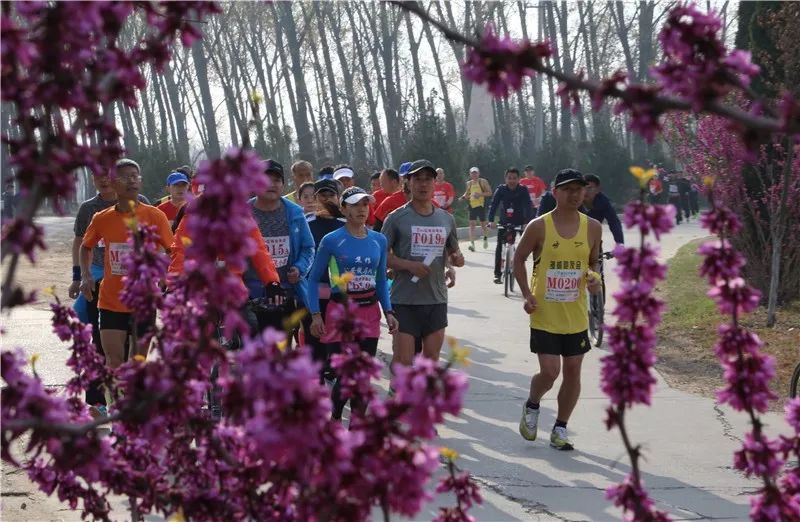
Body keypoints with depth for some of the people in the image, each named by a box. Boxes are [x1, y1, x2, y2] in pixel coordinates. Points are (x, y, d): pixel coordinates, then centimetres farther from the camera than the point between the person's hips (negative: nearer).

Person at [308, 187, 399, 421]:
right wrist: (315, 314, -9)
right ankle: (334, 419, 19)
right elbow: (314, 278, -2)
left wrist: (388, 312, 5)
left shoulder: (379, 240, 6)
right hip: (340, 311, -4)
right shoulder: (332, 241, -6)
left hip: (370, 312, 4)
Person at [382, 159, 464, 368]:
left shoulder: (446, 219, 10)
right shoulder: (397, 218, -4)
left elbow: (453, 251, 22)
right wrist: (409, 265, -19)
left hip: (436, 299, 5)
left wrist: (457, 258, -3)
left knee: (432, 358, 11)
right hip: (404, 301, -5)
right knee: (404, 360, -6)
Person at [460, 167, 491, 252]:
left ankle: (485, 237, 37)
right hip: (472, 205, 3)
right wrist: (464, 197, 1)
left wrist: (480, 194, -20)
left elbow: (490, 193, -7)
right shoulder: (469, 183, 11)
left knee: (483, 224, 7)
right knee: (472, 224, -9)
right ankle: (472, 243, -16)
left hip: (481, 205, -3)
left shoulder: (483, 182, -3)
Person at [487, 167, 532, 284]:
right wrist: (491, 220, -32)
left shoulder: (523, 190, -12)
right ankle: (497, 274, -5)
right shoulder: (501, 190, -10)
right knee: (499, 246, -8)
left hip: (519, 222, -1)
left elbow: (528, 206, -21)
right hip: (504, 222, 1)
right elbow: (494, 204, -18)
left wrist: (527, 222, -36)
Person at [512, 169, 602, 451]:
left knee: (573, 371, 6)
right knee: (549, 372, -9)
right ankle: (531, 406, 24)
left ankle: (560, 429, 21)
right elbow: (519, 259, 3)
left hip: (576, 315, 4)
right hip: (545, 314, -3)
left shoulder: (592, 228, 1)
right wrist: (527, 295, -8)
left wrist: (594, 279, -7)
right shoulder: (538, 227, -8)